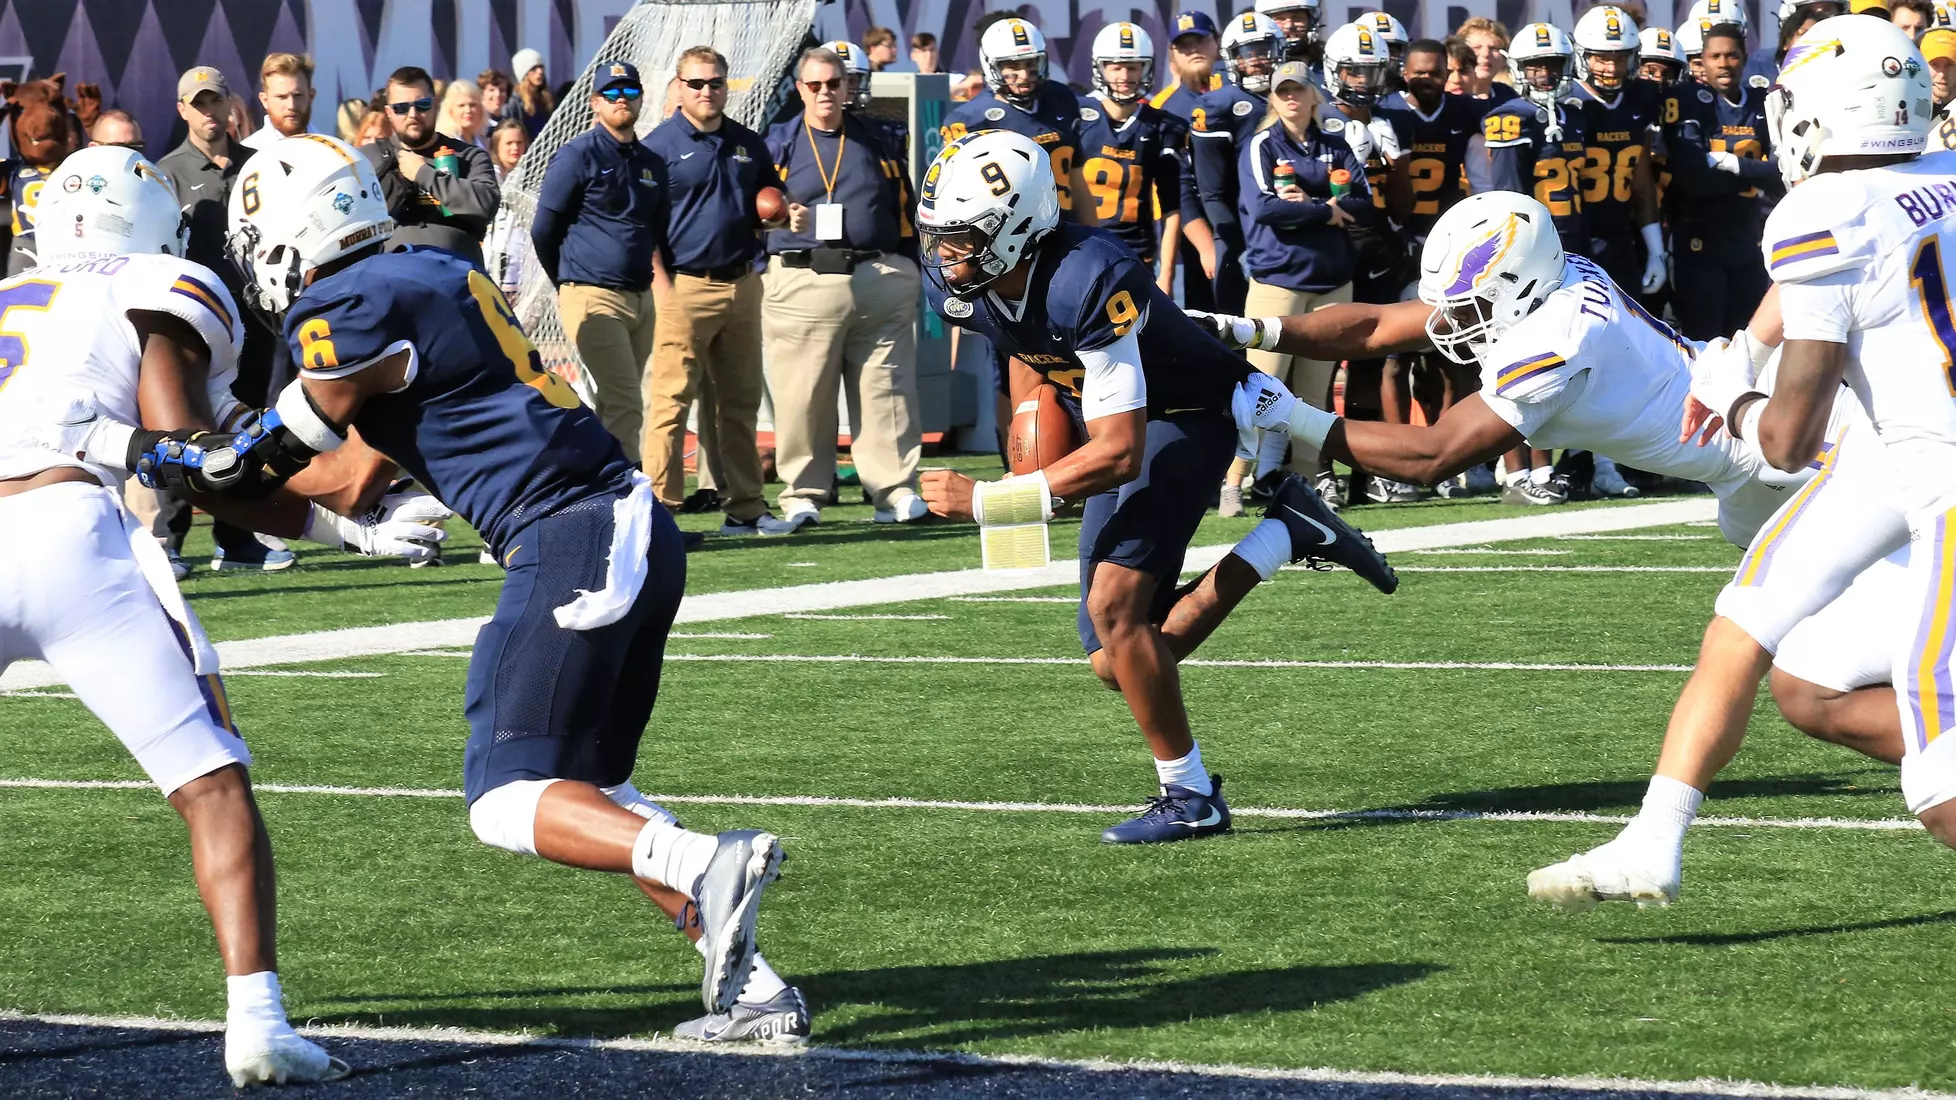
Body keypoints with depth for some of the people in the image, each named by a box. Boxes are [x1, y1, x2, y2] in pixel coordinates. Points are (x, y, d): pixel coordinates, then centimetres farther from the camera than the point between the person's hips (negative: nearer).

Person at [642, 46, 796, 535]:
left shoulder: (749, 145, 14)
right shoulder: (660, 145, -3)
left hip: (742, 286, 6)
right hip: (685, 288, -6)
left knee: (740, 403, 10)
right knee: (670, 401, -8)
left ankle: (745, 508, 16)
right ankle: (659, 509, -7)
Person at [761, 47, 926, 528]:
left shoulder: (878, 141, 14)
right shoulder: (779, 144, 10)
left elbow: (904, 211, 17)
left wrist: (908, 273, 12)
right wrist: (779, 218, -12)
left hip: (880, 282, 2)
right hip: (803, 283, -2)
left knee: (886, 391, 0)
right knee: (802, 397, -3)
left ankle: (895, 490, 2)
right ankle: (803, 494, 4)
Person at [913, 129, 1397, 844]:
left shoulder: (1085, 282, -37)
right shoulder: (957, 288, -13)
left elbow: (1118, 454, -35)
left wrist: (987, 502, -34)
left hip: (1186, 416, -9)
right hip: (1116, 426, 9)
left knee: (1114, 606, -25)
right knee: (1120, 663, 4)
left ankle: (1190, 797, -10)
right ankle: (1289, 533, 14)